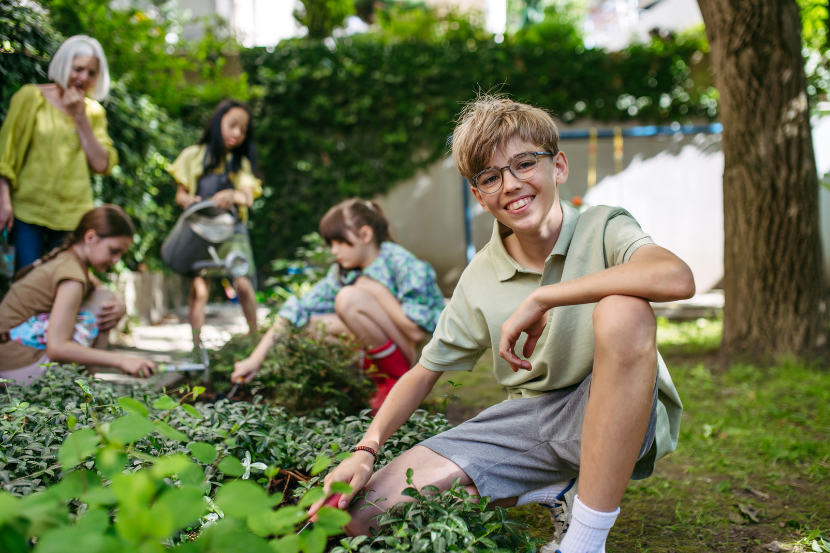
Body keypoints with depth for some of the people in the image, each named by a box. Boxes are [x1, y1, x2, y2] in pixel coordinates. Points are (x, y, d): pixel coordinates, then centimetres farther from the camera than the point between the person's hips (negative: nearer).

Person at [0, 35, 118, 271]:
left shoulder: (93, 112, 13)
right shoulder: (31, 97, 3)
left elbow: (102, 165, 1)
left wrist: (80, 117, -4)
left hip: (73, 216, 3)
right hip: (29, 211, -3)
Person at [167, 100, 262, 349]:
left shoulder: (241, 163, 14)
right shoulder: (194, 156, 11)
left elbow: (248, 197, -3)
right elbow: (180, 193, 11)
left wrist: (232, 196, -27)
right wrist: (187, 201, -14)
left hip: (232, 230, 1)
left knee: (243, 284, -15)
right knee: (199, 287, -12)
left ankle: (254, 337, -2)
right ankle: (196, 344, -11)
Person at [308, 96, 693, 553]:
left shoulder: (602, 229, -10)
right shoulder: (480, 278, 1)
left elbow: (678, 278, -34)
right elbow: (425, 372, 9)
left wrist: (539, 298, -29)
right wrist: (365, 451, -6)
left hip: (620, 414, -4)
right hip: (530, 424, 4)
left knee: (622, 311, -37)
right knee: (366, 510, -10)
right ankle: (552, 495, 7)